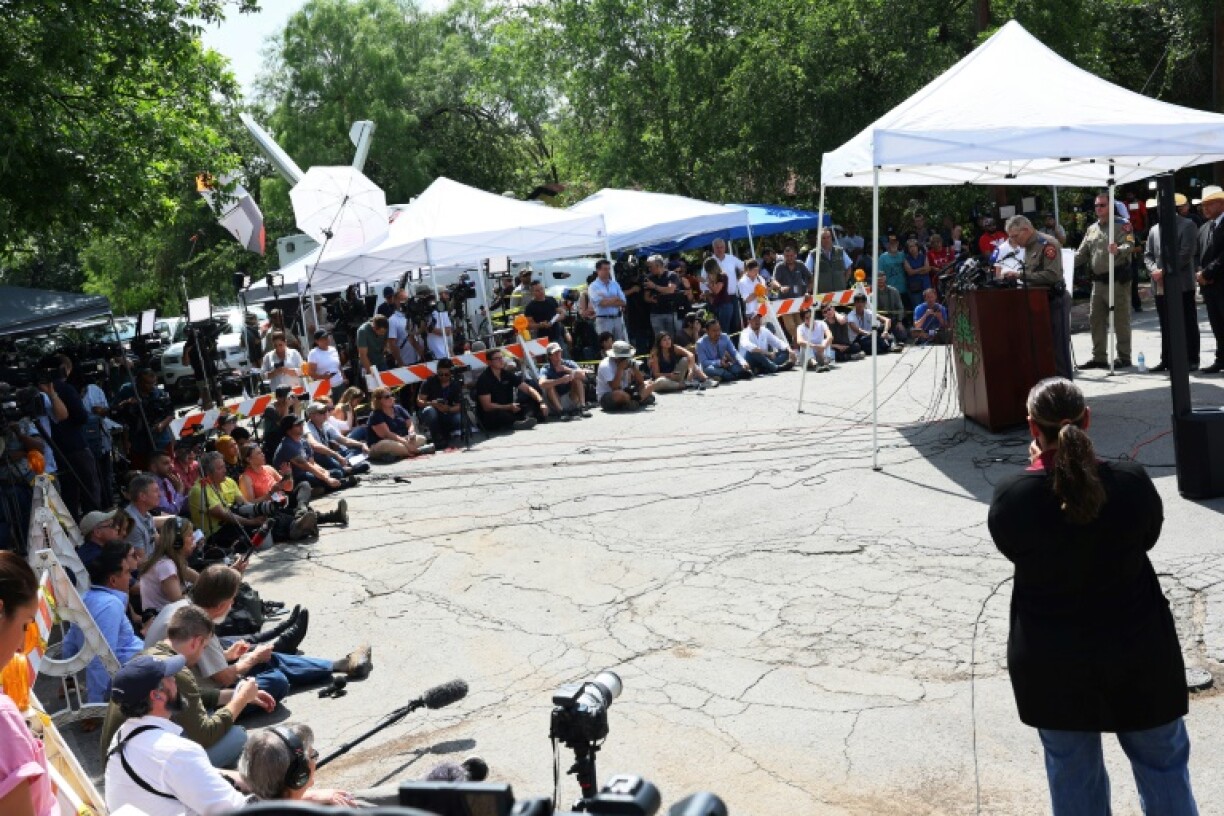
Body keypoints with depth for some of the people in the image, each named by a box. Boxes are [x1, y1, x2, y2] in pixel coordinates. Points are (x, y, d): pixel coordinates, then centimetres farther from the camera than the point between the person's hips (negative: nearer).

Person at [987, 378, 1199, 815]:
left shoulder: (1009, 496, -19)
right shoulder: (1131, 482, -19)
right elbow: (1150, 533, 1)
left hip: (1050, 660, 0)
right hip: (1138, 647, 0)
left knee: (1071, 772, 17)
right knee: (1163, 762, 21)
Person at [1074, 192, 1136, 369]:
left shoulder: (1122, 225, -4)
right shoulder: (1091, 229, 16)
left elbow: (1129, 245, -20)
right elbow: (1082, 253, 17)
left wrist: (1118, 250, -41)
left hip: (1117, 280, -7)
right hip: (1098, 280, 7)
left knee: (1120, 319, -2)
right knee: (1096, 319, 9)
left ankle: (1124, 357, 5)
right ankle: (1099, 357, 16)